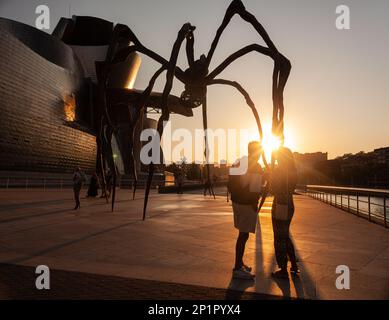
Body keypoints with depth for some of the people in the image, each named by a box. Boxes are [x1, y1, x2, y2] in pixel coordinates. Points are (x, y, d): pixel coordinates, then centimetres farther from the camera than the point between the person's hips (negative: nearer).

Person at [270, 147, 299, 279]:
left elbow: (274, 190, -19)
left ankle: (283, 271, 11)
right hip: (289, 205, 8)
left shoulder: (279, 170, -16)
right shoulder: (292, 171, 9)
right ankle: (294, 265, 26)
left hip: (280, 206, -8)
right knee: (285, 237, 22)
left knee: (279, 239, 2)